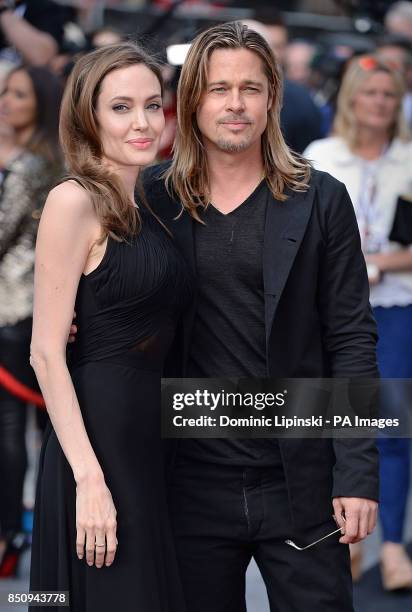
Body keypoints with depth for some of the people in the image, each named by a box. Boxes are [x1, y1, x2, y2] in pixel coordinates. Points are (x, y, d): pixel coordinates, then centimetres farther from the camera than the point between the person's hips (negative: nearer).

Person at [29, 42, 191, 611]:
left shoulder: (147, 210, 14)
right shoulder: (74, 201, -9)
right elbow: (46, 353, -14)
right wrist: (89, 479, -20)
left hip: (151, 436, 8)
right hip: (98, 432, -8)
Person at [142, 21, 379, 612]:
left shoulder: (321, 201, 0)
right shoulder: (154, 197, 3)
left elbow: (352, 340, -1)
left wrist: (357, 474, -7)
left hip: (301, 485, -1)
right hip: (195, 481, 2)